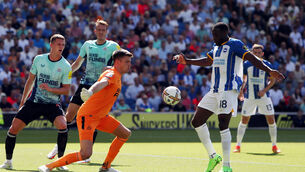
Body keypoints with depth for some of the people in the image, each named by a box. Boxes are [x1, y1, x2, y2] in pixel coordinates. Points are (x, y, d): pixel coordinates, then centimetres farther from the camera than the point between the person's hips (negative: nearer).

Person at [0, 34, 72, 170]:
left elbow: (66, 90, -4)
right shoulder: (39, 59, 1)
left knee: (63, 125, -28)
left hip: (52, 103, -2)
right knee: (13, 129, -7)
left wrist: (50, 89, -20)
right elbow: (30, 80, 13)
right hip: (33, 102, 2)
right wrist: (23, 101, 15)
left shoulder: (66, 66, -6)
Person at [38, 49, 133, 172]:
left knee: (125, 134, 13)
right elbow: (102, 83, -41)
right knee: (85, 154, -22)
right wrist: (90, 92, -61)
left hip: (100, 116, 10)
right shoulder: (111, 74, -18)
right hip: (87, 116, -10)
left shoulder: (117, 76, 12)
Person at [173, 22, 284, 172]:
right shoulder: (216, 47, 19)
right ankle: (213, 156, 15)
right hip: (214, 91, 9)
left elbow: (252, 58, -16)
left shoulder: (234, 44, -7)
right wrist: (187, 61, 29)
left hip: (229, 90, -9)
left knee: (223, 125, -15)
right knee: (197, 121, 6)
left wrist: (269, 71, -28)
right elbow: (207, 61, 33)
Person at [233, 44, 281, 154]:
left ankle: (274, 146, 9)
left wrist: (264, 90, -11)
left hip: (264, 96, 0)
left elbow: (272, 80, 3)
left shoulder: (267, 65, -3)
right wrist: (241, 90, 4)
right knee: (244, 121, 1)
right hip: (249, 97, 0)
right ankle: (238, 146, 11)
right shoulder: (246, 64, 0)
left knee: (271, 120, -3)